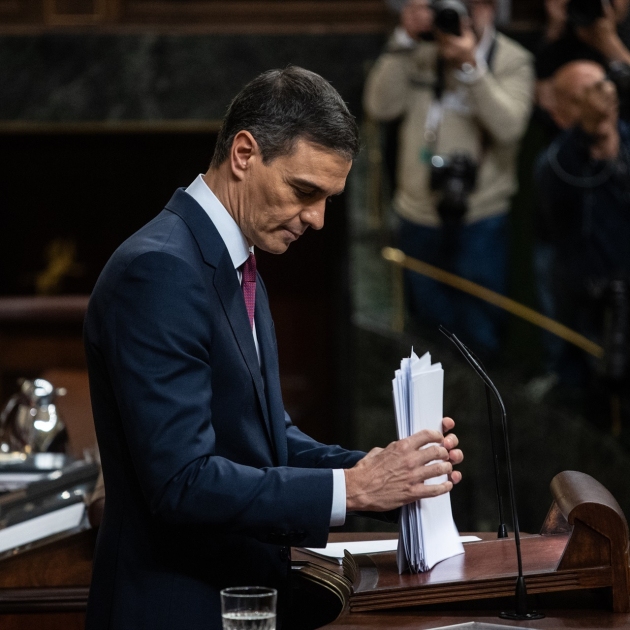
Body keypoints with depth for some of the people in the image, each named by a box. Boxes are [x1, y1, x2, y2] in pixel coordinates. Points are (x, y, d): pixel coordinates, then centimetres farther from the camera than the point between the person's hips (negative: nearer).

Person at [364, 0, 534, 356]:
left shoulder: (513, 62, -5)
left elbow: (508, 126, -20)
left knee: (477, 336, 3)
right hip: (419, 215, 3)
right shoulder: (421, 54, 3)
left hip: (480, 220, -3)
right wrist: (405, 39, -17)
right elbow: (381, 106, -10)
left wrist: (469, 65, -29)